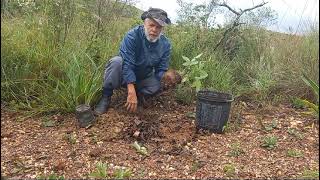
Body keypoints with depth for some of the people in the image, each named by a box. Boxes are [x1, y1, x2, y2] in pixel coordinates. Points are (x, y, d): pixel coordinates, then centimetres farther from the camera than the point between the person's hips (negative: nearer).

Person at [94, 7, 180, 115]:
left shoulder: (165, 44, -13)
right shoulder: (132, 36, -25)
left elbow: (160, 70, -9)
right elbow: (127, 64, -32)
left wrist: (165, 76, -35)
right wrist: (131, 91, -42)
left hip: (143, 79, 3)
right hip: (124, 75, -3)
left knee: (156, 85, -27)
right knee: (116, 61, -34)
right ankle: (106, 97, -18)